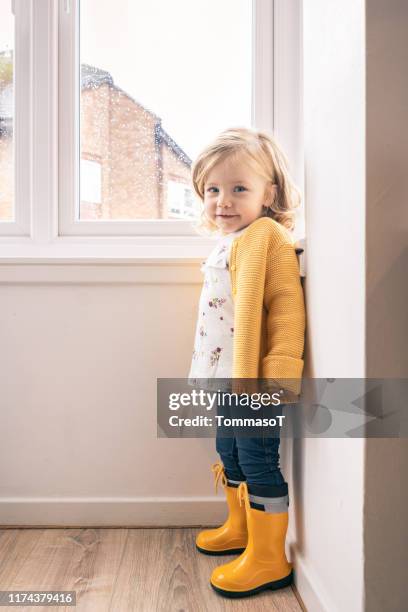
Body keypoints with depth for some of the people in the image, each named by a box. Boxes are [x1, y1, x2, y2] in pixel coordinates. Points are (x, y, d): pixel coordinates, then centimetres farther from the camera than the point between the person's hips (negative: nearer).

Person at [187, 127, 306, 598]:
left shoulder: (266, 236, -15)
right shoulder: (228, 242, 15)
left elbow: (286, 308, -23)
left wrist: (278, 375, -29)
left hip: (255, 380, -10)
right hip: (228, 378, 10)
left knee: (258, 462, 1)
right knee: (229, 453, 22)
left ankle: (268, 559, 19)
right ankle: (240, 528, 43)